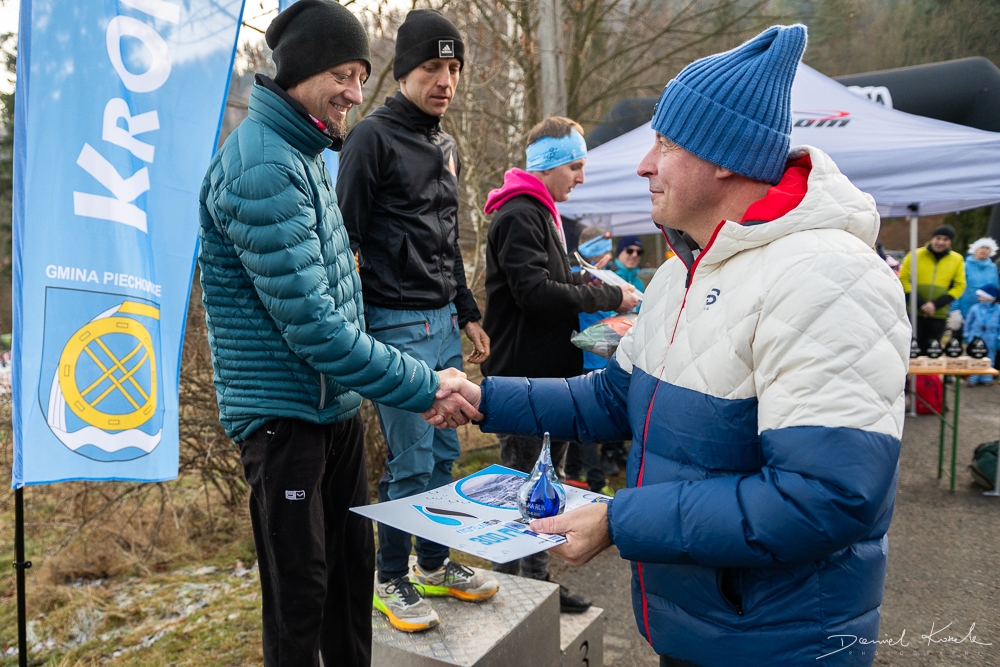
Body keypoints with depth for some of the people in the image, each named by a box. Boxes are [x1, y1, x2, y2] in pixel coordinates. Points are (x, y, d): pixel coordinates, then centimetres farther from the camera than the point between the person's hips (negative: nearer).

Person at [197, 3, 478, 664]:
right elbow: (311, 325, -24)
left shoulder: (306, 153, 11)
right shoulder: (261, 166, -19)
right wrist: (423, 386, -20)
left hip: (338, 407, 9)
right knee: (301, 592, 6)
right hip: (285, 416, -9)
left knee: (352, 566, 19)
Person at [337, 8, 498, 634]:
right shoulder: (374, 137, -7)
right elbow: (347, 238, -10)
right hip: (396, 324, -8)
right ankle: (391, 580, 17)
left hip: (443, 323, 8)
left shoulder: (447, 147, 16)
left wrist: (468, 314, 20)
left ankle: (435, 565, 29)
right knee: (410, 460, -2)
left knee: (443, 452, 13)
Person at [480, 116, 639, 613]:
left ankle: (535, 578, 29)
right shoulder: (519, 215, -14)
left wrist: (592, 284, 8)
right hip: (525, 376, -11)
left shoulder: (539, 213, 20)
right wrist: (609, 297, -16)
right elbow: (535, 292, -24)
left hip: (547, 373, 11)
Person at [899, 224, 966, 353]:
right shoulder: (915, 255, -1)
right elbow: (903, 279, -3)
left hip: (938, 315, 2)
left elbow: (959, 286, 2)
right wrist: (919, 303, -14)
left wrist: (936, 304, -11)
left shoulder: (957, 260, 5)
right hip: (913, 313, -2)